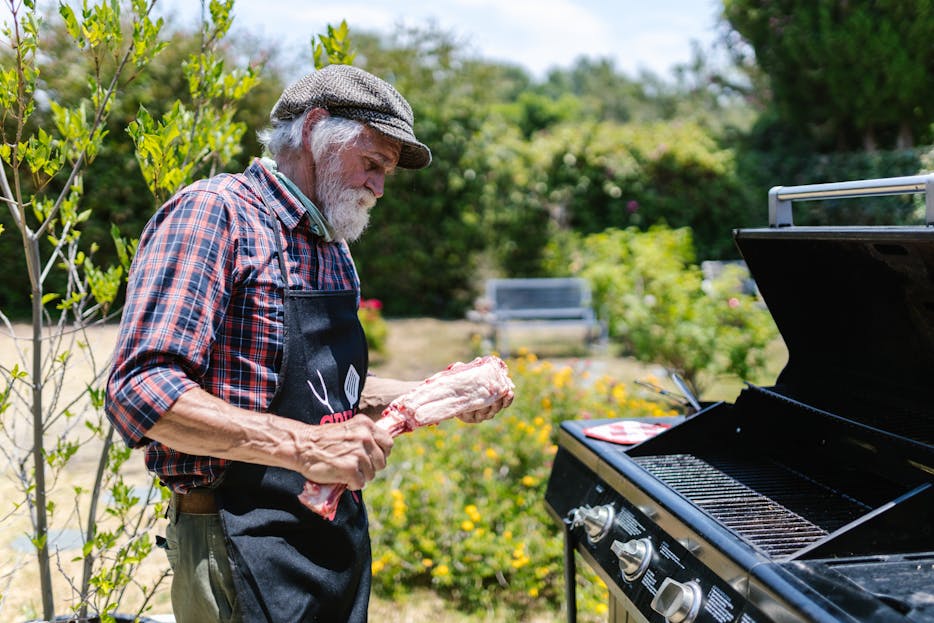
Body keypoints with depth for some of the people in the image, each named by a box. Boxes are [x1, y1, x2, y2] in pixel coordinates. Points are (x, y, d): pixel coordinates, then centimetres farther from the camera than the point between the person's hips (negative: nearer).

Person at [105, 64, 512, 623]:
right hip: (248, 555, -8)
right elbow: (140, 392, -24)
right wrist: (304, 445, -30)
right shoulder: (213, 213, -14)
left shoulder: (332, 247, 14)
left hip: (340, 532, 8)